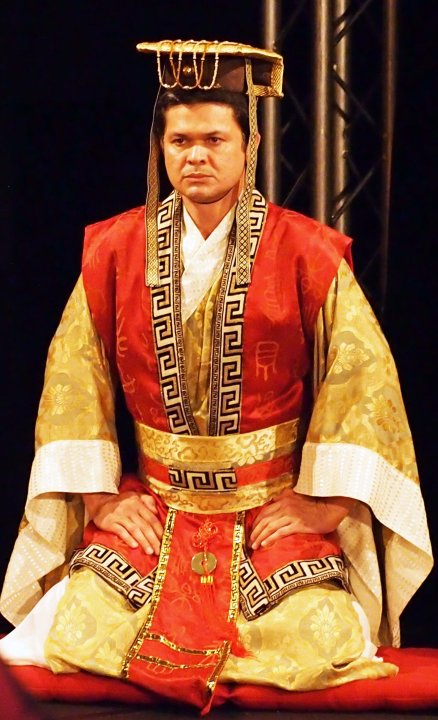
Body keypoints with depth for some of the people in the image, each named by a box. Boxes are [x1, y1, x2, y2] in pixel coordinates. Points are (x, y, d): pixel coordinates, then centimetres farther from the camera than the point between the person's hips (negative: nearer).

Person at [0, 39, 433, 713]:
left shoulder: (307, 253, -4)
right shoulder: (116, 249, 3)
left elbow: (363, 374, -5)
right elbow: (75, 375, 5)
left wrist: (324, 503, -9)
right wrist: (100, 498, -2)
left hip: (276, 504, -1)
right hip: (152, 503, 1)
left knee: (316, 648, -21)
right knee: (79, 633, -19)